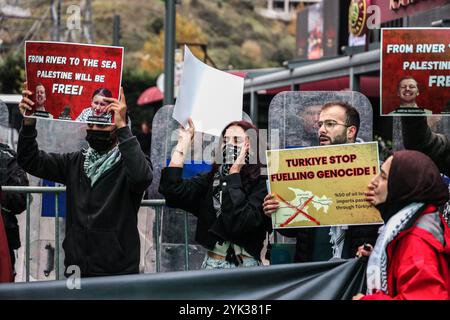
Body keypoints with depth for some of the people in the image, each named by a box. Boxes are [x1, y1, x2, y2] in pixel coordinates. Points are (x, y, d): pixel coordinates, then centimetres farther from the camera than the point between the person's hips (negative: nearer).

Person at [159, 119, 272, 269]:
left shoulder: (261, 184, -5)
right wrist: (183, 142, -1)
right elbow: (172, 190, -6)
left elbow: (238, 223, -20)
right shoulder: (210, 179, 10)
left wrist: (234, 172, -13)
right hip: (211, 264, 3)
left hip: (245, 268, -3)